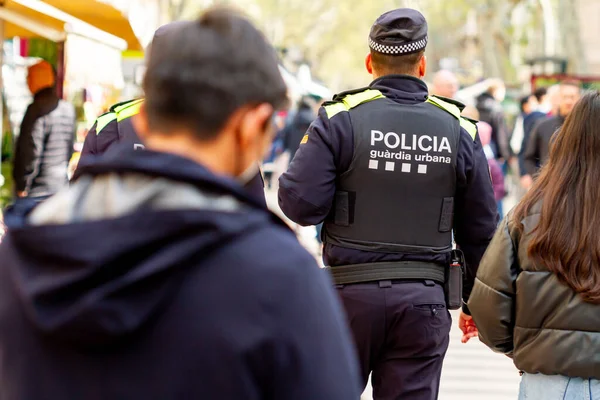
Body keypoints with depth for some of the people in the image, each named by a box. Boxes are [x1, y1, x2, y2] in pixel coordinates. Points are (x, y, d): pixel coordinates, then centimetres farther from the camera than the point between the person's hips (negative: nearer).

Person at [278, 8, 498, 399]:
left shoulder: (340, 119, -7)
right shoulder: (459, 129, 3)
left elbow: (301, 205, -13)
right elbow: (481, 230, 8)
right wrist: (475, 301, 20)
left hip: (351, 292, -1)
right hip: (425, 299, 2)